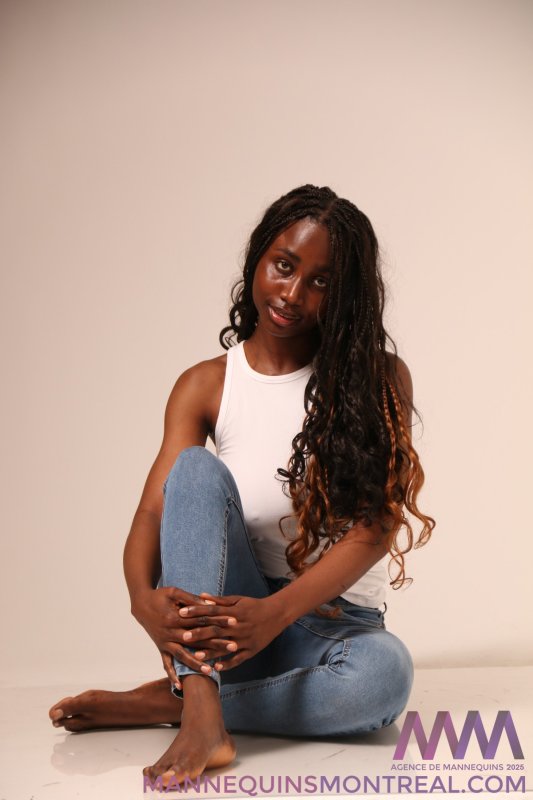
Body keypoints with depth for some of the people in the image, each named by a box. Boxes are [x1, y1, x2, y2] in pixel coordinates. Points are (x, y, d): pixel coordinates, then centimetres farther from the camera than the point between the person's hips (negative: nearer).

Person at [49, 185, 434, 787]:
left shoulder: (379, 379, -3)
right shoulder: (206, 387, 2)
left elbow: (378, 523, -14)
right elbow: (151, 516, -9)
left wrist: (276, 612, -31)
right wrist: (144, 598, -33)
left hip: (332, 619, -1)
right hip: (233, 610, 1)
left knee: (384, 671, -37)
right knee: (198, 467, -25)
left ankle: (163, 702, -21)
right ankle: (202, 715, -40)